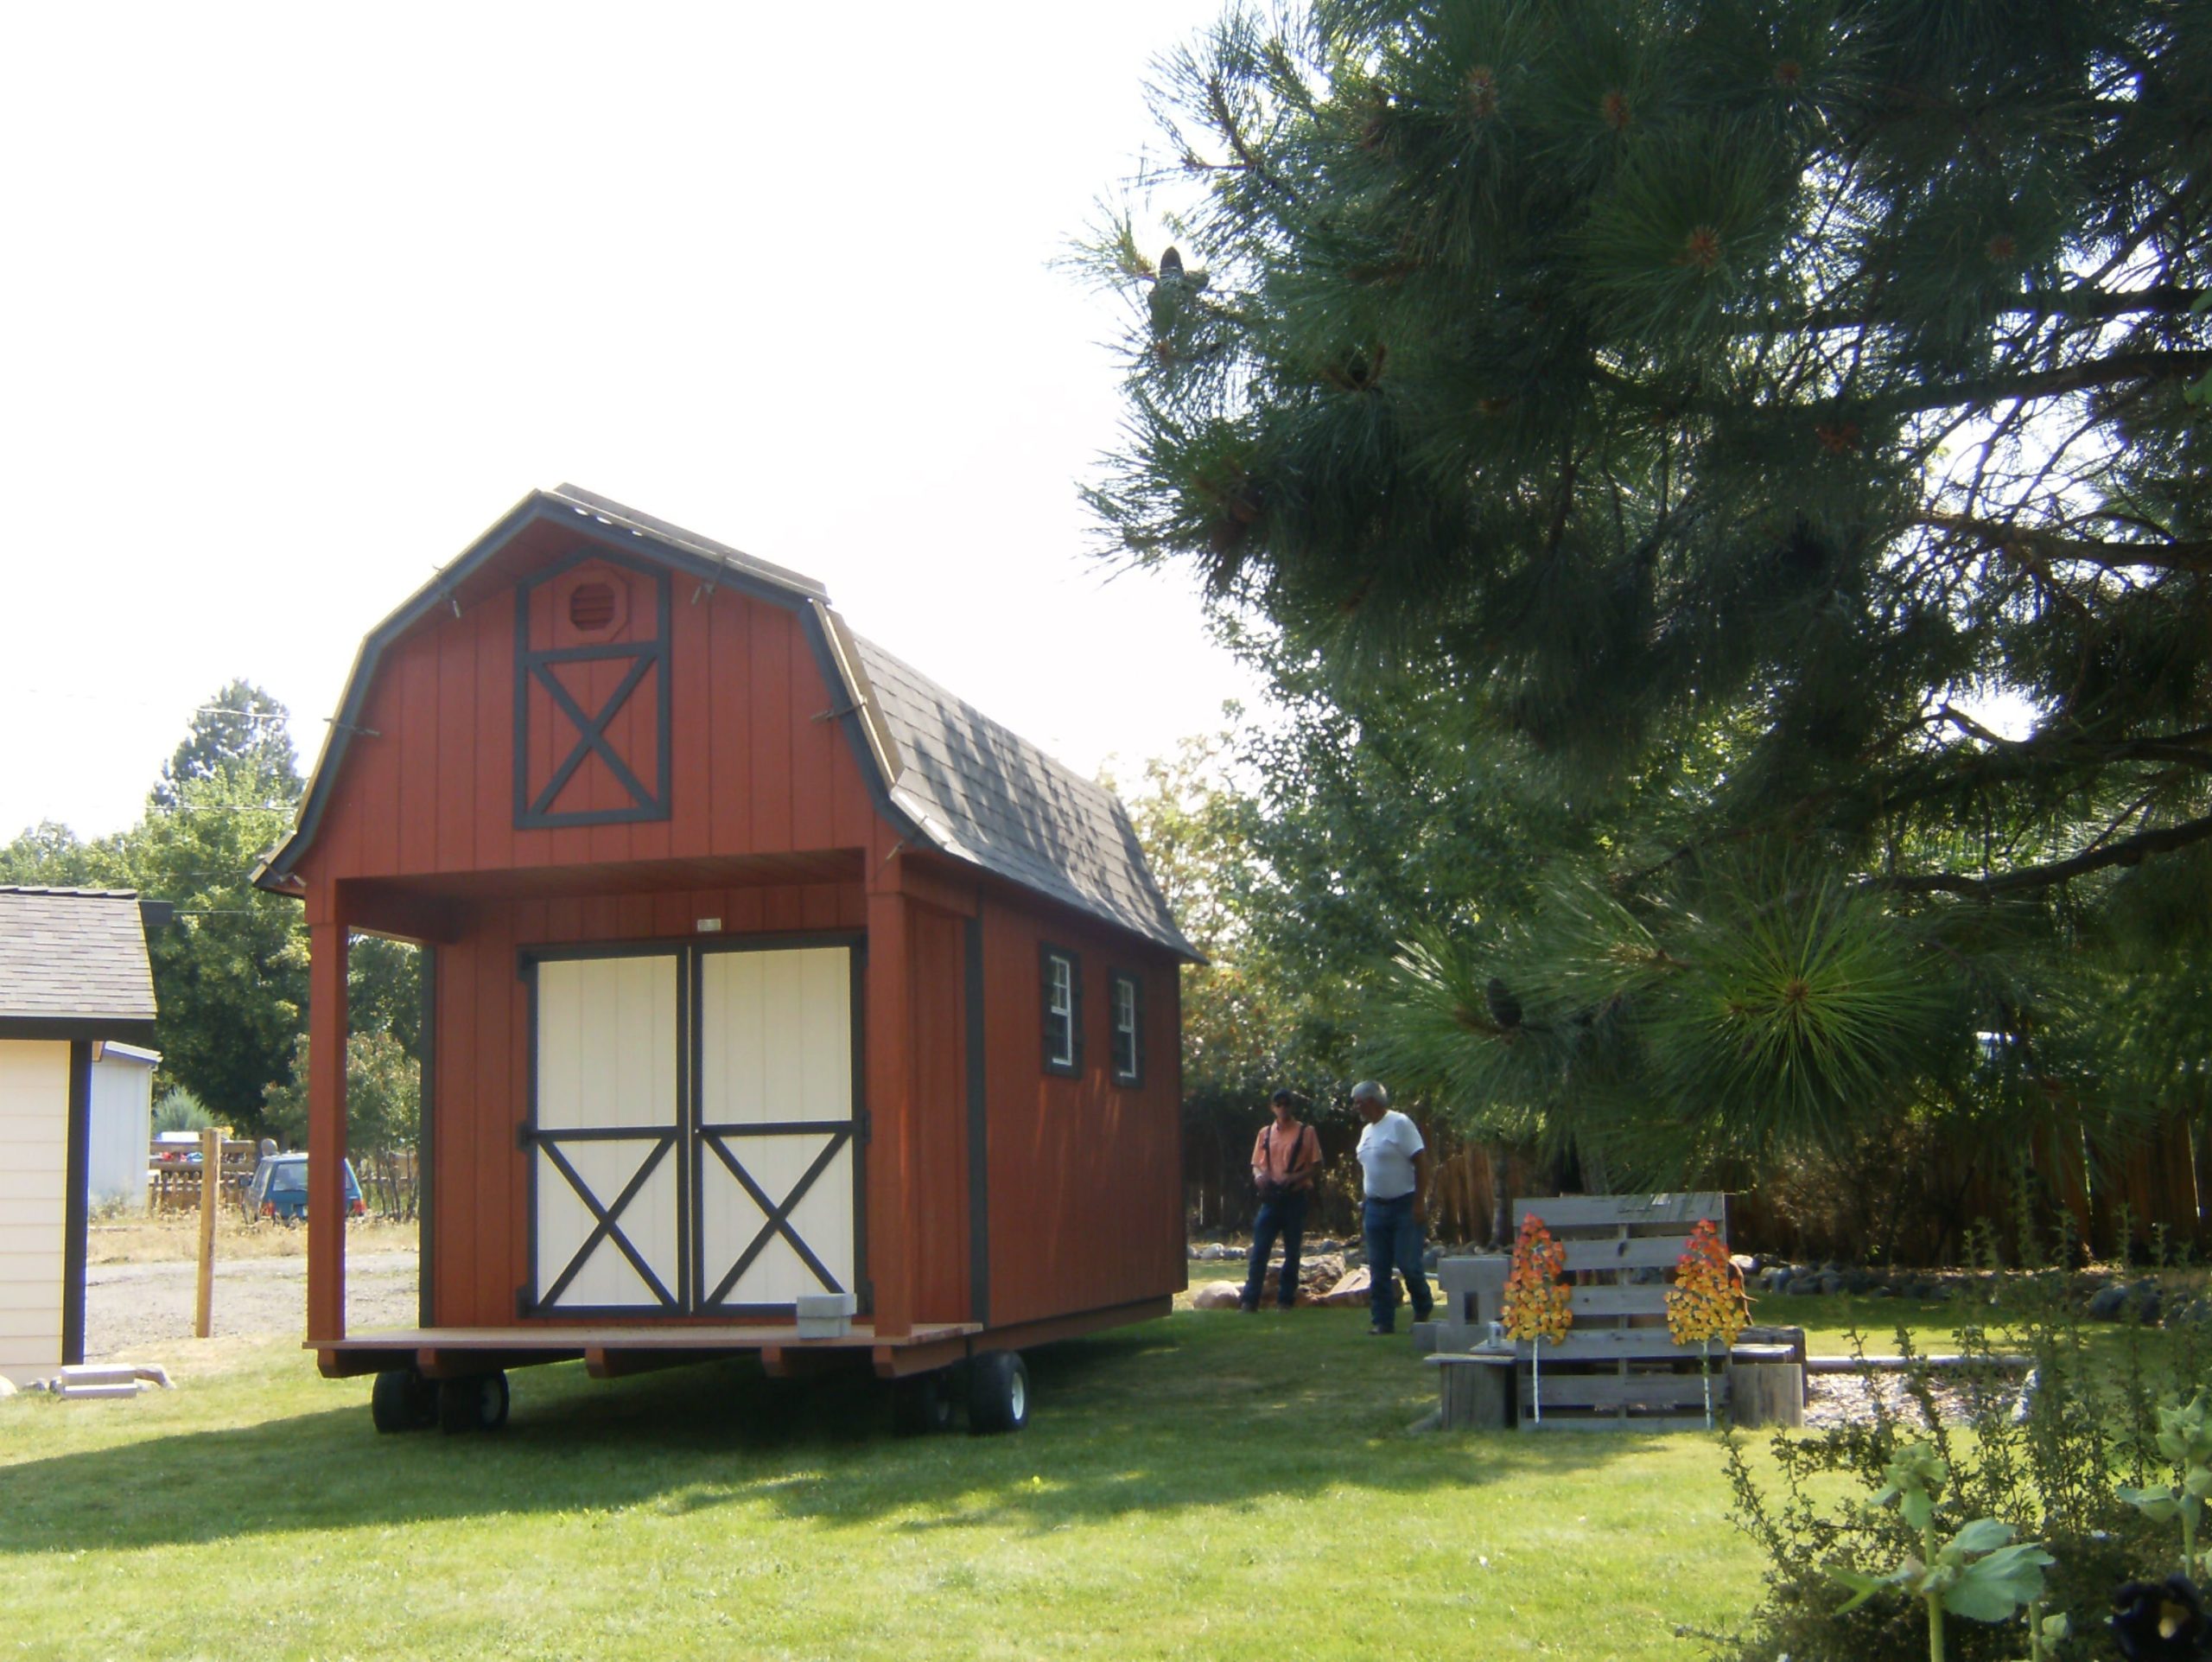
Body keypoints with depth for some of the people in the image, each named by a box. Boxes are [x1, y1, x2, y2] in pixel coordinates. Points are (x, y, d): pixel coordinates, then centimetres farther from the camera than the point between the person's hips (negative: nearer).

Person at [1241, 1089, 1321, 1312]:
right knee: (1259, 1250, -4)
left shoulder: (1306, 1132, 2)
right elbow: (1256, 1164, 15)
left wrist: (1294, 1177, -17)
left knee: (1292, 1252, 4)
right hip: (1271, 1197, 2)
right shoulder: (1265, 1133, 11)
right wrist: (1258, 1176, -9)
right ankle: (1250, 1300, -2)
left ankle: (1286, 1299, 12)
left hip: (1295, 1197, -2)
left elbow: (1316, 1167, -1)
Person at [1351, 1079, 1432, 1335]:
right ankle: (1382, 1321, 9)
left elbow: (1421, 1161, -15)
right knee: (1378, 1269, 5)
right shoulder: (1367, 1130, 14)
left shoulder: (1399, 1124, -11)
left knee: (1408, 1264, -6)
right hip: (1376, 1207, 8)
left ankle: (1423, 1311, 17)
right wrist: (1363, 1206, 17)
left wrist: (1419, 1202, -18)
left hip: (1404, 1206, -8)